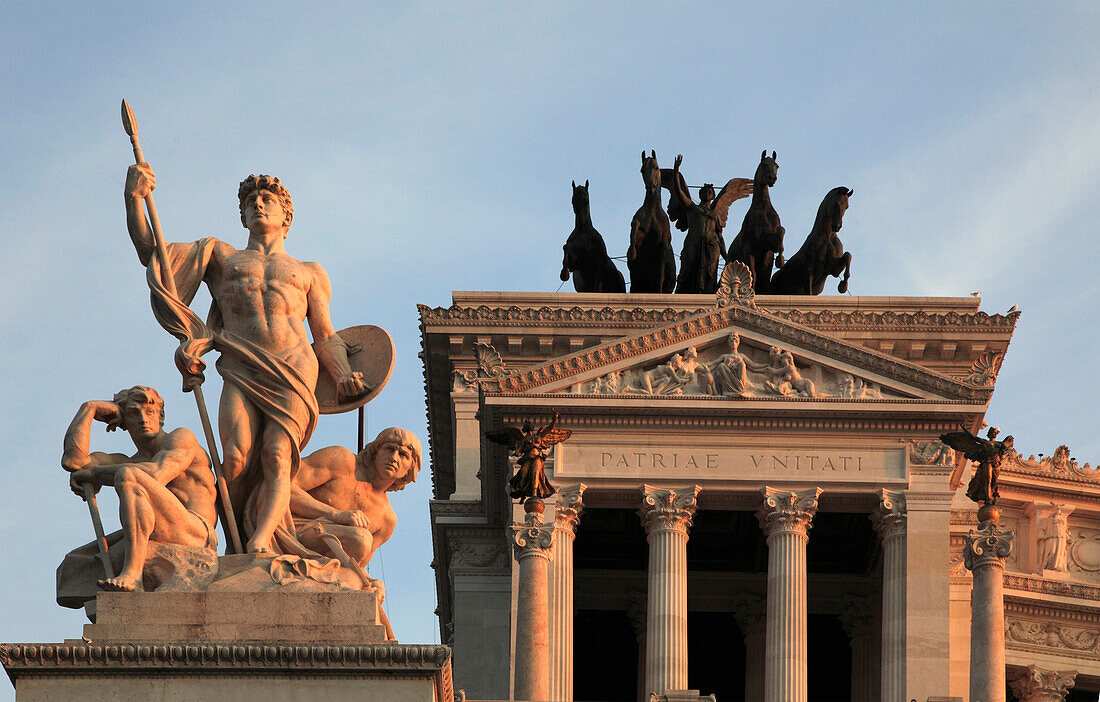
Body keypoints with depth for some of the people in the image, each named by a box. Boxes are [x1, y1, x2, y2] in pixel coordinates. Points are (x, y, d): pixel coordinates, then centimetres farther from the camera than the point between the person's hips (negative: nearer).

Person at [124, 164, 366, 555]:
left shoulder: (309, 273, 32)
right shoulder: (219, 257, 30)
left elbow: (326, 337, 26)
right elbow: (148, 250, 23)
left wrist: (345, 376, 5)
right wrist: (133, 198, 7)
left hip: (294, 369, 0)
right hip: (241, 371, 0)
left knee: (277, 455, -24)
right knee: (237, 459, -24)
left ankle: (261, 541, -40)